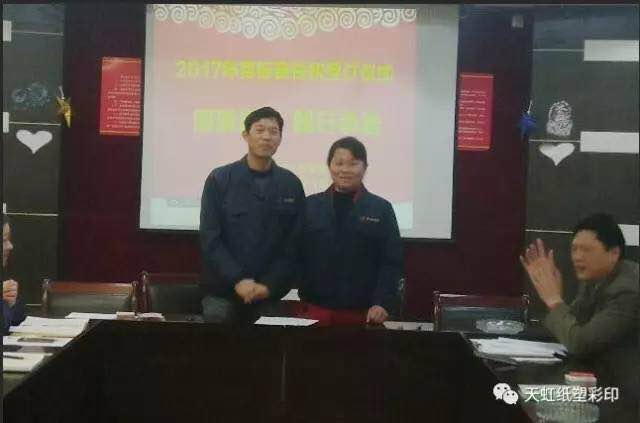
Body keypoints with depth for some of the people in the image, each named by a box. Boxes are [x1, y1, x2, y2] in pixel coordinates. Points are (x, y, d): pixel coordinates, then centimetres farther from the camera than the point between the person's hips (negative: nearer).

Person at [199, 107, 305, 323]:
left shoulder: (291, 185, 5)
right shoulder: (219, 179, 0)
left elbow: (294, 244, 2)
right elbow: (210, 239, -4)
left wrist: (269, 285, -9)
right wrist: (238, 280, -14)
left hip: (271, 294, 1)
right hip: (222, 292, -1)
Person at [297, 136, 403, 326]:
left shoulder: (381, 209, 3)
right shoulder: (310, 205, 7)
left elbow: (392, 262, 0)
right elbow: (296, 256, 6)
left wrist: (383, 303, -11)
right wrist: (303, 298, -4)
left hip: (364, 313, -1)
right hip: (315, 309, 1)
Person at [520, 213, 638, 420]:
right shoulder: (595, 277, 2)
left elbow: (578, 343, -26)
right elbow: (569, 325, 5)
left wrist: (554, 299, -15)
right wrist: (547, 286, -7)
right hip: (605, 383, 7)